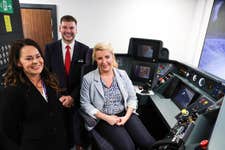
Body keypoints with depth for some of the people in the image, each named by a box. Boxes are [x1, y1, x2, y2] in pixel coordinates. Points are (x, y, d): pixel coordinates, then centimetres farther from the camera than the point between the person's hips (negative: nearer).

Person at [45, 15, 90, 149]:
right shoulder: (50, 48, 0)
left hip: (77, 98, 0)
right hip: (56, 98, 1)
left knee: (78, 131, 11)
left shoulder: (84, 49, -3)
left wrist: (73, 96, -13)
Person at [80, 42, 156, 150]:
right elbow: (85, 104, -5)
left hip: (125, 114, 3)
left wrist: (126, 116, -11)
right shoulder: (88, 78, -6)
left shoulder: (122, 74, 3)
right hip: (104, 119, -2)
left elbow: (132, 98, 4)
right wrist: (106, 117, -14)